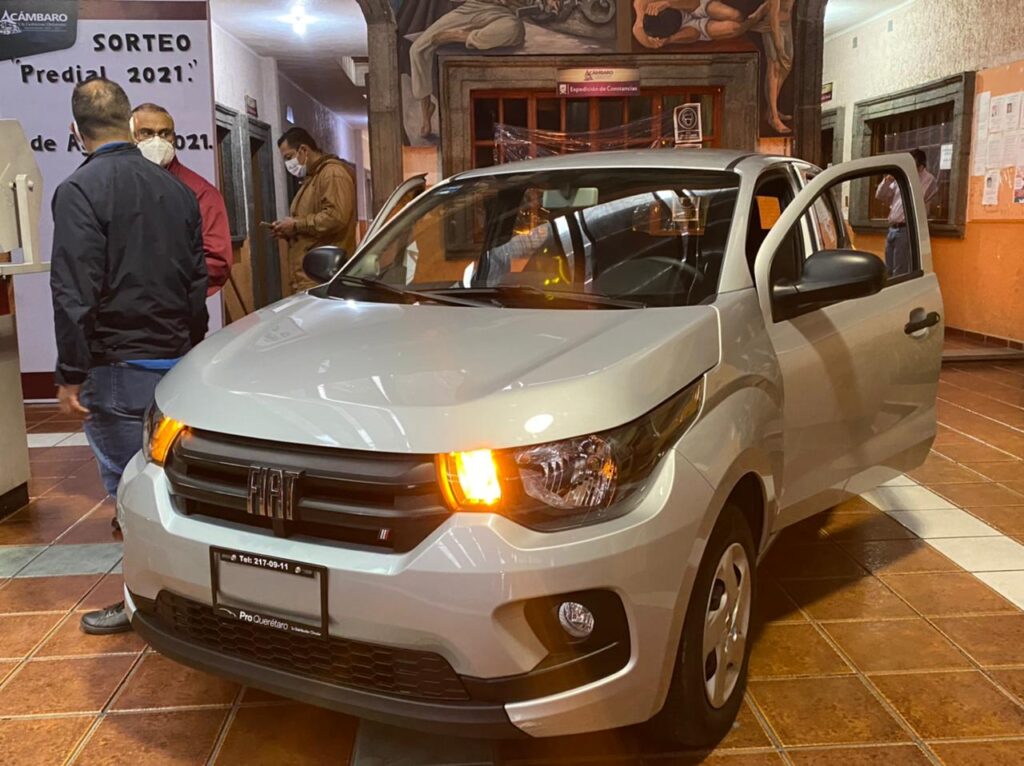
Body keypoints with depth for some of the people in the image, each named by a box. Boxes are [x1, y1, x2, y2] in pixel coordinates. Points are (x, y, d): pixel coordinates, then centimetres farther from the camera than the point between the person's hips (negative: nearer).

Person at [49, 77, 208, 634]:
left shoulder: (80, 191, -11)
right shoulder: (175, 188, 9)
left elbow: (74, 292, -17)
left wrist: (70, 373, -11)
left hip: (119, 365, -7)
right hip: (177, 358, 7)